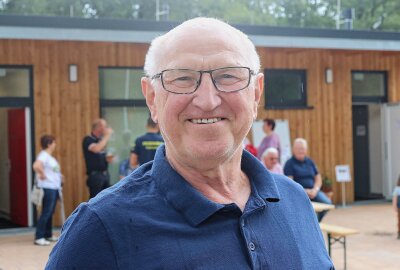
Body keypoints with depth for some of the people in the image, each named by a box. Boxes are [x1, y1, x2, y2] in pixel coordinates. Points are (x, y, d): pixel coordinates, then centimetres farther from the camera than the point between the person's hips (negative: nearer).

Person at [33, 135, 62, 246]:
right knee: (46, 213, -9)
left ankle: (48, 235, 24)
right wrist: (42, 175, -20)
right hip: (48, 188, -10)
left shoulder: (49, 156, 16)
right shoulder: (43, 155, -14)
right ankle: (39, 237, -6)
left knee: (50, 212, 15)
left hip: (54, 188, 10)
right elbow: (36, 166, -33)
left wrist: (59, 177, 16)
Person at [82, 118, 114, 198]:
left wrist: (108, 158, 0)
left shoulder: (101, 140, 13)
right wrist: (107, 136, -21)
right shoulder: (88, 140, -10)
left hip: (105, 173, 8)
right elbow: (96, 149, -31)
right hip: (95, 175, -8)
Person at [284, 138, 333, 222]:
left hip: (312, 191, 5)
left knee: (327, 203, -20)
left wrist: (315, 189, -4)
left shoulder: (309, 161, 17)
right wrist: (304, 191, -16)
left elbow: (318, 178, 16)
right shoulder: (289, 163, 0)